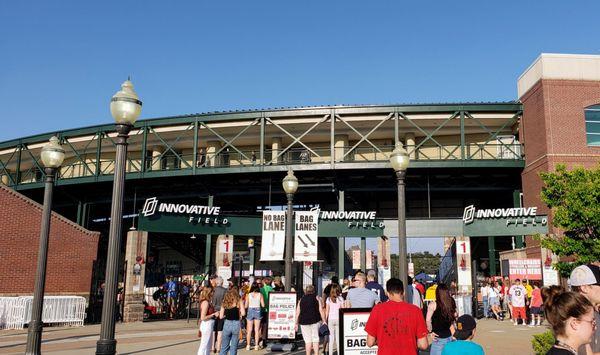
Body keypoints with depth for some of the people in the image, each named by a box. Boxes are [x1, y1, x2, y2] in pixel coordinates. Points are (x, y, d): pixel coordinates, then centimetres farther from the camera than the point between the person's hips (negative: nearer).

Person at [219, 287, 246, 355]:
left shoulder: (224, 301, 4)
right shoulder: (239, 300, -5)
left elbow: (221, 316, 1)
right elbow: (243, 313, -14)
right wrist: (238, 313, 6)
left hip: (227, 324, 3)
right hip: (236, 324, -3)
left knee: (224, 347, 15)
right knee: (233, 348, 7)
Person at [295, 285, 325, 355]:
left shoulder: (301, 300, 9)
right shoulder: (316, 298, 6)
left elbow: (297, 313, 5)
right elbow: (321, 311, -2)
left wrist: (296, 323, 10)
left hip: (304, 321, 1)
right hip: (315, 320, -1)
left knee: (308, 340, 8)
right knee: (315, 338, 8)